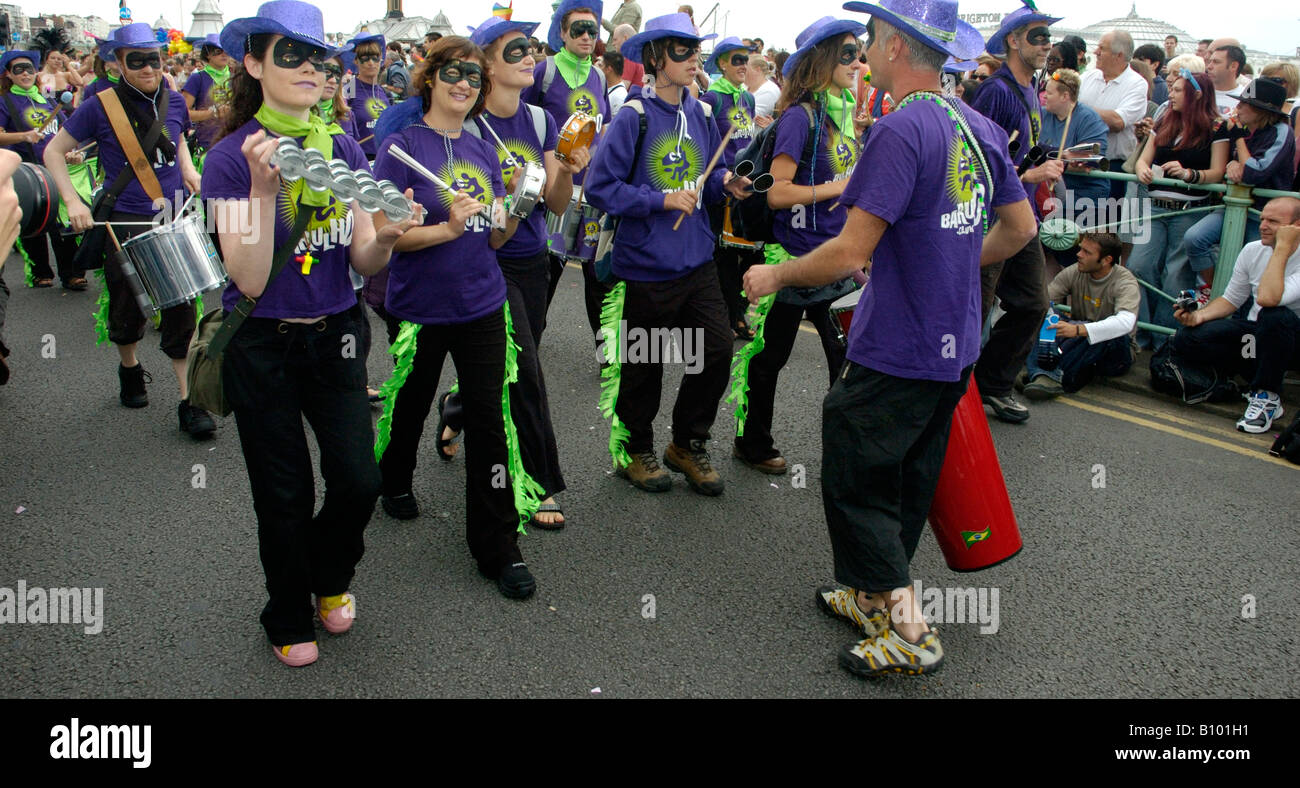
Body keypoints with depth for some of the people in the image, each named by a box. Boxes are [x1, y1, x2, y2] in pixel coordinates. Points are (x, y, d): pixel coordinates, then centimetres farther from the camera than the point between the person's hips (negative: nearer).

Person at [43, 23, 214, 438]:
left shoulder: (175, 102, 4)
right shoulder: (100, 107, -7)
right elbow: (54, 152, 1)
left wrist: (188, 168, 8)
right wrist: (73, 201, -9)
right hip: (126, 221, -2)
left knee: (181, 311, -3)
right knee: (128, 310, 10)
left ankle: (189, 402, 2)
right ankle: (130, 369, 40)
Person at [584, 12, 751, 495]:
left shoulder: (702, 115, 7)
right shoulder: (634, 118, -11)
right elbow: (601, 187, -14)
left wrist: (724, 184, -4)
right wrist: (661, 200, -19)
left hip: (697, 261, 5)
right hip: (646, 266, -5)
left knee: (717, 350, 2)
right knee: (644, 365, 7)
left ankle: (687, 444, 23)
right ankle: (634, 450, 29)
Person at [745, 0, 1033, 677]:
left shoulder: (901, 130, -20)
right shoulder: (981, 128, 7)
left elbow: (850, 252, -23)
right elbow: (1021, 227, 16)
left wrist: (775, 275, -7)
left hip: (894, 353, -9)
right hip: (955, 348, 9)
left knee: (855, 484, 3)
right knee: (908, 481, 19)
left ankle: (908, 632, 7)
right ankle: (871, 596, 35)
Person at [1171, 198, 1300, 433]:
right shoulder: (1252, 250, -1)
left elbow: (1268, 298, -39)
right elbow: (1231, 299, 9)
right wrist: (1198, 316, -11)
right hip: (1256, 334, 5)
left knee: (1276, 314, -40)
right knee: (1186, 338, -18)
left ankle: (1267, 397, -19)